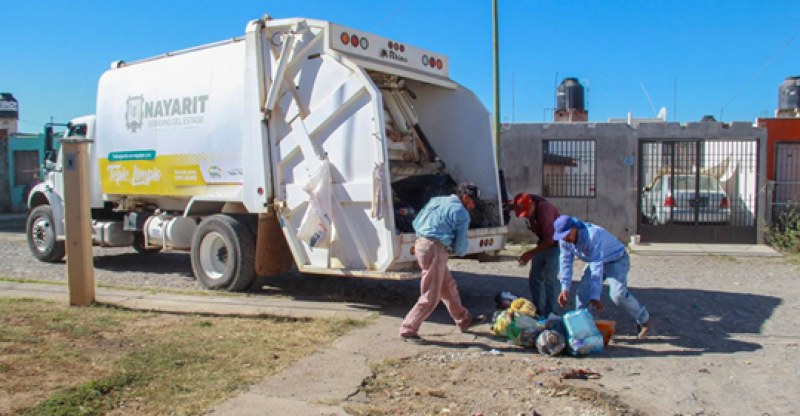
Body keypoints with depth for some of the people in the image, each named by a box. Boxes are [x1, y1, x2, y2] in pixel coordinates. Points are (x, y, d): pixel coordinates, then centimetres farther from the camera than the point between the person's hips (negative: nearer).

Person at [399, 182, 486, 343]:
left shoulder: (436, 200, 17)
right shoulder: (461, 213, -4)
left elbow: (416, 223, 20)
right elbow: (460, 246, -4)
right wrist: (460, 251, 18)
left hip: (420, 244, 9)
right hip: (435, 250, -9)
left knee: (448, 287, 21)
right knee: (430, 297, 0)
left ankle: (464, 320, 34)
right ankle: (408, 330, 5)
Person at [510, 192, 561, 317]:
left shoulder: (544, 209, -31)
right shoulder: (529, 208, -8)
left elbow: (550, 239, -30)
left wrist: (530, 254, -29)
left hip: (555, 243, -8)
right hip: (543, 242, 8)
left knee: (549, 278, -14)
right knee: (534, 277, 5)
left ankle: (553, 315, -8)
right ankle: (539, 311, 13)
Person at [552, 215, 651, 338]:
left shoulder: (593, 235, -38)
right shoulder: (564, 240, -15)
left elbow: (597, 268, -41)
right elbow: (566, 263, -9)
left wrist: (595, 296, -42)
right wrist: (565, 288, -17)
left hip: (616, 261, -7)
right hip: (596, 262, 7)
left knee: (617, 294, -22)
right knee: (583, 291, -8)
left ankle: (643, 319, 0)